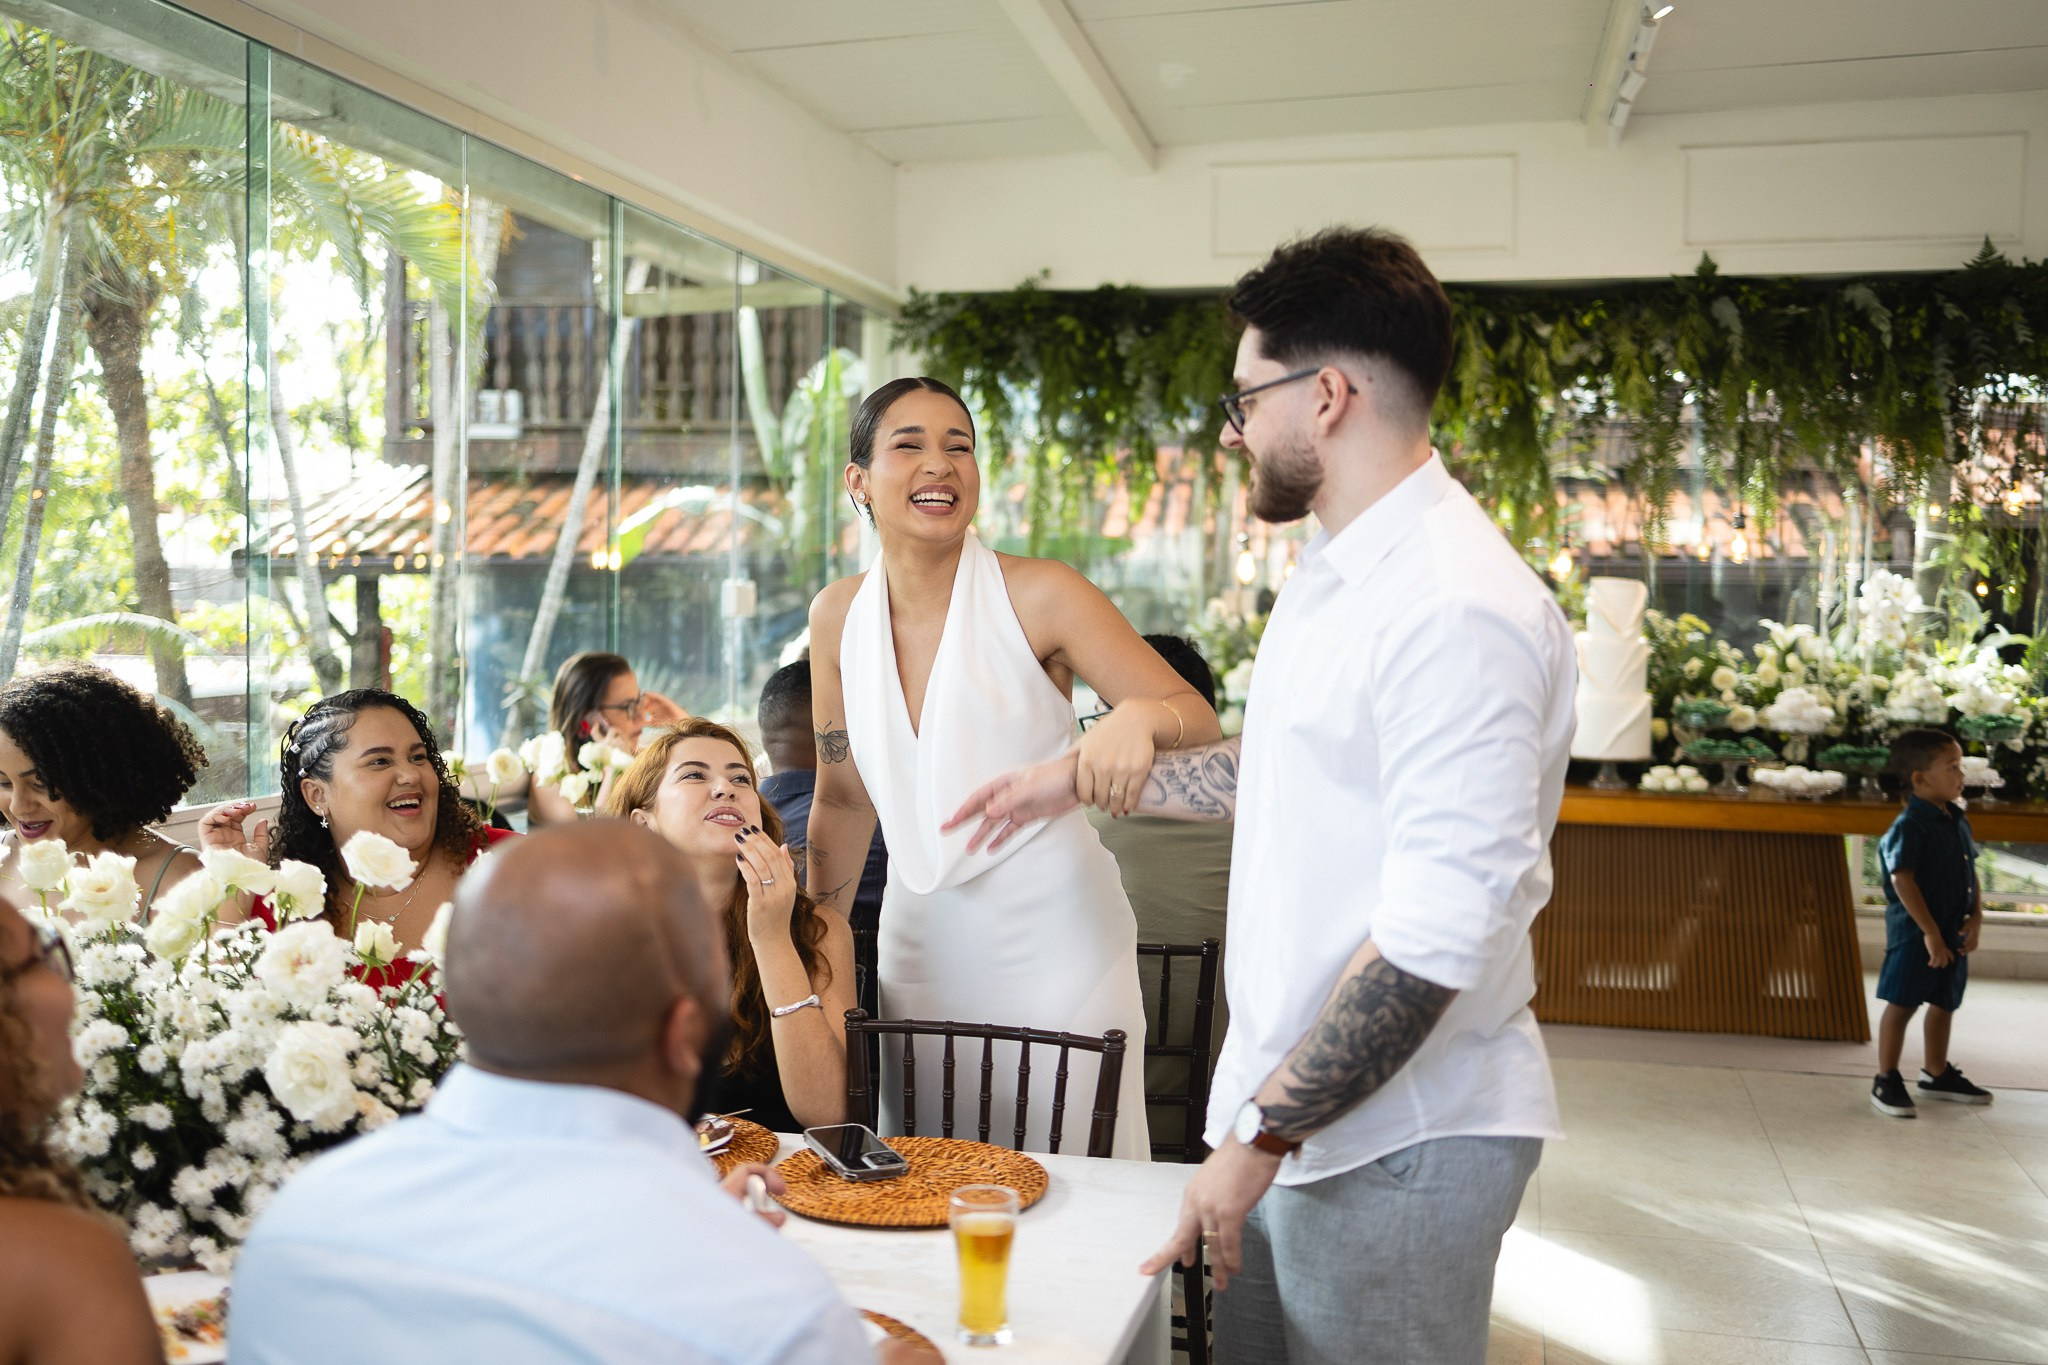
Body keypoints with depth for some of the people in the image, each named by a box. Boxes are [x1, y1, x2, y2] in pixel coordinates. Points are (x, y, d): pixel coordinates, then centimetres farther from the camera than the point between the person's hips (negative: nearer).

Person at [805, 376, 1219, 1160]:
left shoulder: (1039, 597, -11)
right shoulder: (836, 617, 0)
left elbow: (1201, 725, -10)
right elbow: (845, 797, 10)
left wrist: (1140, 716, -32)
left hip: (1052, 937, -4)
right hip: (919, 940, 4)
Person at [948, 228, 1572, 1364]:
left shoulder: (1459, 609, -23)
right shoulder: (1332, 573, 9)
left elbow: (1436, 939, -26)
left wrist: (1261, 1137, -21)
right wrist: (1078, 780, 25)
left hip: (1397, 1140, -9)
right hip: (1300, 1105, 9)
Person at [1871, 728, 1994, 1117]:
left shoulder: (1959, 821, 8)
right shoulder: (1909, 827, -18)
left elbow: (1972, 874, 13)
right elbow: (1903, 881, -23)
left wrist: (1976, 917, -1)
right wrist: (1930, 932, -24)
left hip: (1954, 934, 8)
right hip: (1915, 935, -8)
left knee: (1945, 1003, 19)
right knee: (1901, 1004, -2)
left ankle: (1937, 1074, 34)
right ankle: (1886, 1081, 6)